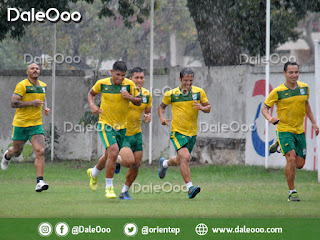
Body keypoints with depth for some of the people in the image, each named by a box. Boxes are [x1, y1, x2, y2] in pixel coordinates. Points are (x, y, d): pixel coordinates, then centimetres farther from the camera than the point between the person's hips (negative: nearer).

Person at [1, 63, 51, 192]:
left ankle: (40, 182, -18)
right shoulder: (22, 85, -12)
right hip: (20, 123, -3)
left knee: (40, 152, -15)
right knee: (17, 151, 14)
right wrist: (31, 103, -24)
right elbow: (13, 103, -18)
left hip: (36, 124, 4)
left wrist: (45, 108, 9)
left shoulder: (43, 86, 8)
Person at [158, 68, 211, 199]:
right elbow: (162, 106, 12)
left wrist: (202, 107, -17)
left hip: (192, 132, 4)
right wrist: (162, 117, -7)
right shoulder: (171, 94, -5)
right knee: (185, 157, -24)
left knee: (180, 161, 19)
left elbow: (208, 107, 6)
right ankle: (190, 187, -23)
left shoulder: (199, 92, -1)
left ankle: (164, 163, 52)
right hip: (178, 132, -4)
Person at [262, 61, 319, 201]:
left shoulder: (304, 88, 2)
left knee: (300, 164, 8)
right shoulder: (278, 91, -12)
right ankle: (292, 192, -9)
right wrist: (270, 118, -27)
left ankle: (279, 144, 37)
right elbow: (265, 108, -6)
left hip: (299, 130, 5)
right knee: (291, 159, -22)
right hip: (284, 130, -5)